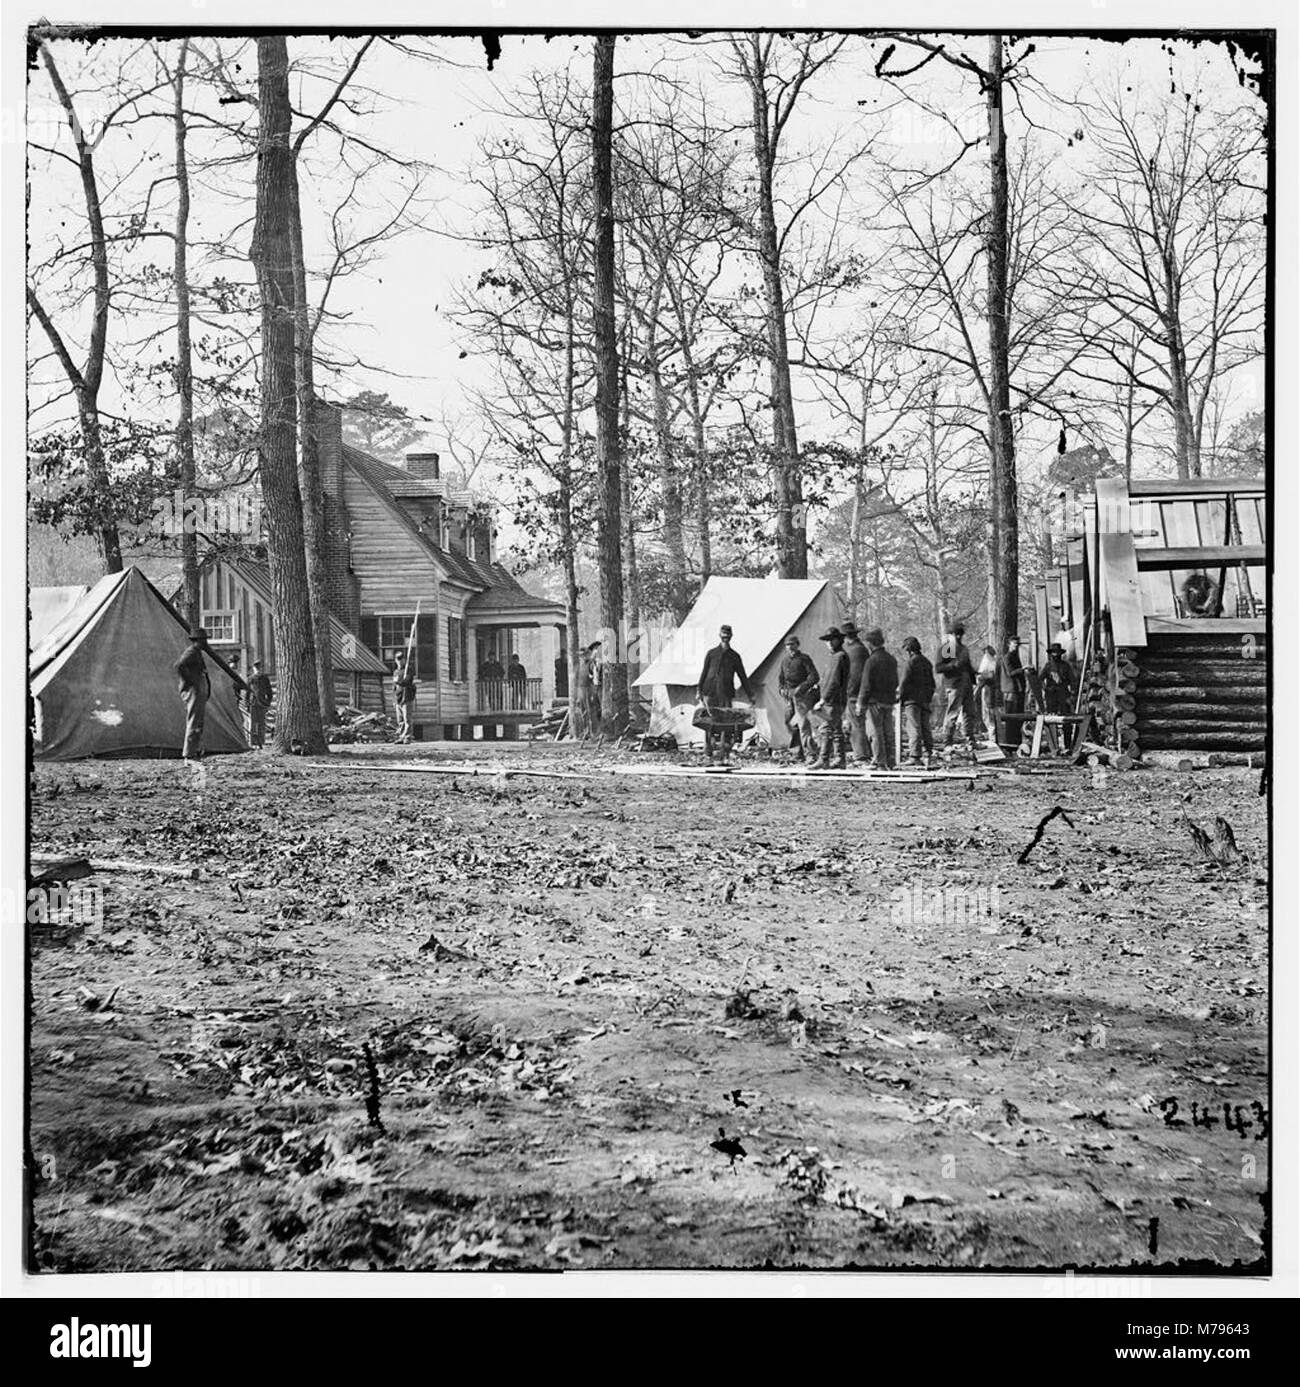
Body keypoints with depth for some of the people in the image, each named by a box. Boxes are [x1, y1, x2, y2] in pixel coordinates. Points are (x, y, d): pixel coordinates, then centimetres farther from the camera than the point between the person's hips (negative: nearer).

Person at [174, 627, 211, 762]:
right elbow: (178, 666, -26)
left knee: (198, 723, 12)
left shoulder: (197, 652, 20)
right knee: (193, 723, -10)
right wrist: (191, 681, -20)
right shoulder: (192, 652, -11)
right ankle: (189, 755, -10)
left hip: (200, 692, 11)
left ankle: (197, 752, 15)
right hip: (193, 691, -11)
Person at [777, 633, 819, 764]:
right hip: (789, 695, 7)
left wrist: (802, 687, -20)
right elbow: (782, 678, 28)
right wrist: (782, 689, 8)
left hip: (802, 695, -7)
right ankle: (798, 750, 26)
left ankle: (810, 754, -18)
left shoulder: (804, 659, -4)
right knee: (789, 723, 10)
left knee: (803, 723, -16)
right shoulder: (784, 661, 16)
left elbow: (814, 676, -10)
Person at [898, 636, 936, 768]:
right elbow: (932, 683, 18)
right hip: (925, 701, 7)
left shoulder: (910, 662, -10)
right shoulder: (927, 662, 14)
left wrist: (900, 696, -2)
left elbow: (904, 682, -13)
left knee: (914, 728, -7)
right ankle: (927, 754, 8)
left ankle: (915, 757, -10)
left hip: (912, 699, -7)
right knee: (925, 728, 10)